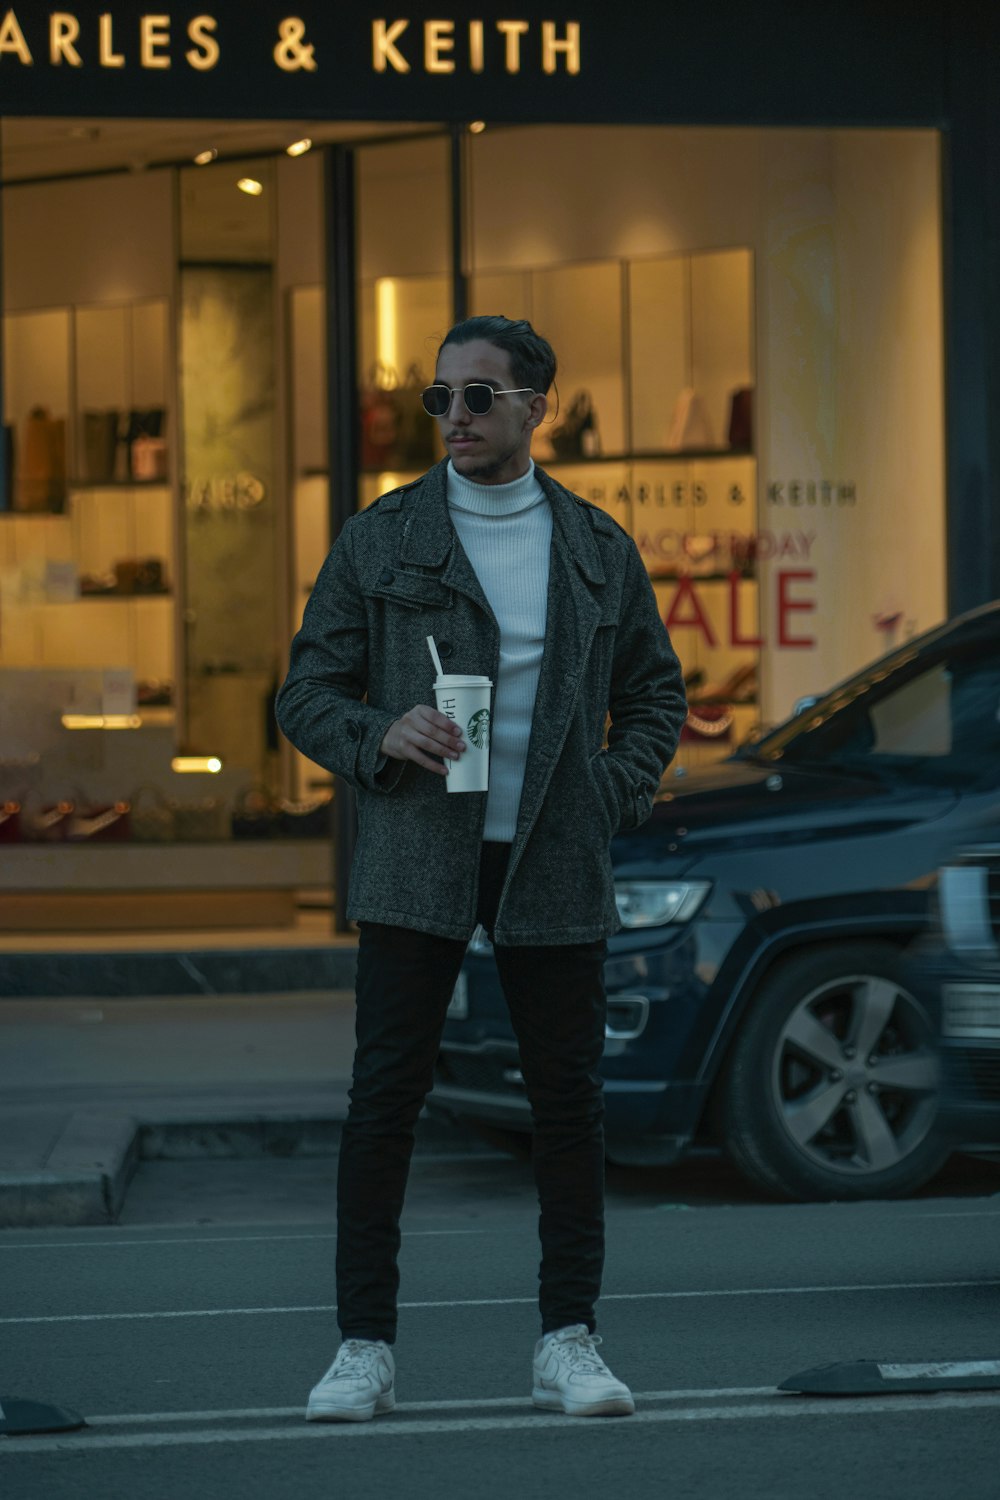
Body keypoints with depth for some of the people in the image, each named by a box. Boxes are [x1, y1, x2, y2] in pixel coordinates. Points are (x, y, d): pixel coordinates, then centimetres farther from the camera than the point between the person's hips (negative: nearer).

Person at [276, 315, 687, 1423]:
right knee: (384, 1097, -3)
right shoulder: (379, 540, 5)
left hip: (555, 869, 1)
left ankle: (568, 1342, 12)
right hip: (415, 863, -1)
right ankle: (364, 1347, 4)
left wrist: (613, 797, 1)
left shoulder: (599, 549, 10)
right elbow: (309, 693, 6)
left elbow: (655, 695, 17)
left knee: (569, 1101, 2)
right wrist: (380, 736, -14)